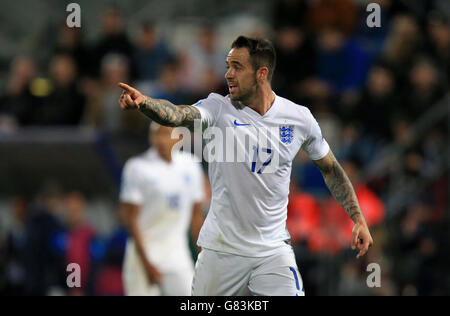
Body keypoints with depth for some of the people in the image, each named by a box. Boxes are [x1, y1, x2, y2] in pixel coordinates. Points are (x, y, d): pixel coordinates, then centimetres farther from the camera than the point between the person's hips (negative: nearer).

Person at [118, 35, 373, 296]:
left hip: (273, 250, 1)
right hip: (221, 249, 0)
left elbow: (331, 169, 13)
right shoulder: (219, 108, -8)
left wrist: (358, 219, 7)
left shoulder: (300, 118, -2)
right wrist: (142, 102, -49)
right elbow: (178, 115, -29)